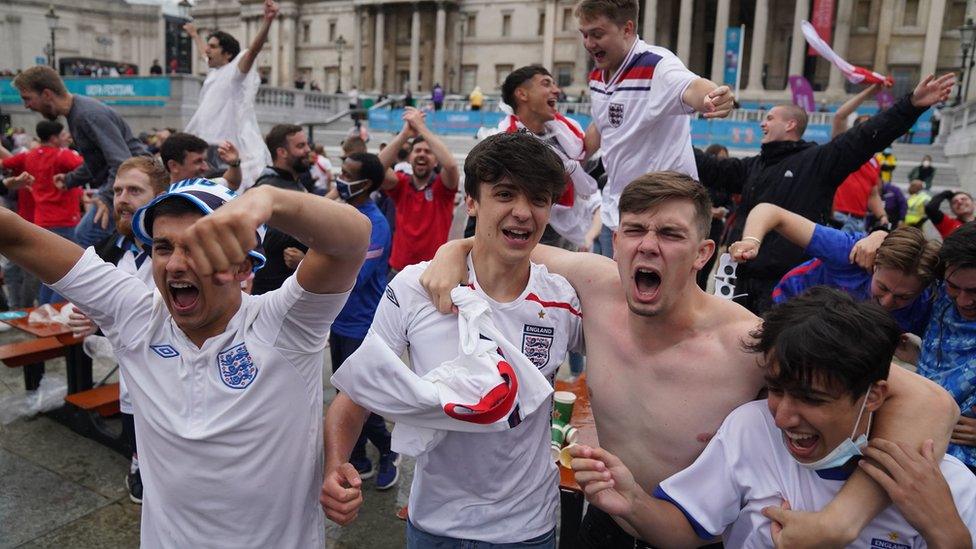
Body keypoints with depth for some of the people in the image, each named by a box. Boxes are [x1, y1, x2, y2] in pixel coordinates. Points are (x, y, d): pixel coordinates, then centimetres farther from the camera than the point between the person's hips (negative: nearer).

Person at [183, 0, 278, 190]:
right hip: (209, 146, 9)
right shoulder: (215, 71, 19)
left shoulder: (236, 70, -6)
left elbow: (254, 48, -24)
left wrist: (267, 21, -40)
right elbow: (207, 52, 43)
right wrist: (194, 35, 60)